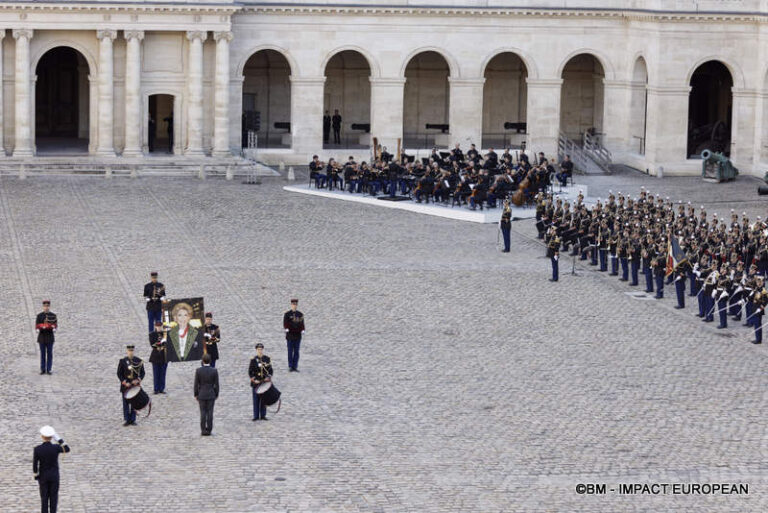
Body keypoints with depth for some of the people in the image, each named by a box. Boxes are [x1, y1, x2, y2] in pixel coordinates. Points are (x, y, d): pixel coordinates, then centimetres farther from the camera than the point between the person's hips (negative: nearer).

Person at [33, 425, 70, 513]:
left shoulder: (37, 449, -17)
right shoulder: (56, 447, -19)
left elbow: (34, 465, -10)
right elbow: (67, 449, 2)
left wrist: (36, 478, 4)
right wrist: (58, 439, -7)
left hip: (43, 476, 0)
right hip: (54, 476, 0)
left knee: (44, 498, 12)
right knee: (54, 498, 10)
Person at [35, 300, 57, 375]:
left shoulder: (53, 315, 3)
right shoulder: (39, 316, 3)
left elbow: (56, 325, -5)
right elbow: (37, 326, -4)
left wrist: (54, 328, -29)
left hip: (50, 337, 0)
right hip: (42, 337, 0)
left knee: (50, 354, 0)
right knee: (42, 354, 2)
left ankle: (48, 370, 4)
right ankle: (43, 370, 6)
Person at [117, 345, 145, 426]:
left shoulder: (138, 361, 3)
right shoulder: (122, 361, -2)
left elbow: (142, 372, 7)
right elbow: (119, 374, -2)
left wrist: (138, 380, -10)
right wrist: (125, 382, -13)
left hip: (135, 385, 1)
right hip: (125, 386, -1)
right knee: (126, 403, 1)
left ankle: (133, 420, 12)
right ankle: (127, 420, 7)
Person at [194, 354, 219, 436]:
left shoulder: (198, 370, -10)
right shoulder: (214, 371, -9)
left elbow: (196, 384, -6)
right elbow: (216, 384, -5)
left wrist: (196, 395, 5)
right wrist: (216, 395, 8)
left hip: (201, 395, 0)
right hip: (211, 395, 0)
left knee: (203, 413, 6)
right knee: (210, 413, 5)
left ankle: (203, 430, 5)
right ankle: (209, 430, 6)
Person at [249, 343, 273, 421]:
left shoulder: (267, 359, 4)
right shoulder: (253, 360, -2)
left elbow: (270, 370, 8)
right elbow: (250, 371, -1)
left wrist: (268, 377, -8)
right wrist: (254, 380, -12)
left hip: (265, 382, 2)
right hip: (256, 383, -2)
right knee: (256, 399, 1)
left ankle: (263, 415, 13)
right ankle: (256, 416, 6)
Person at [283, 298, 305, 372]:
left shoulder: (300, 314, 11)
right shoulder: (287, 314, 2)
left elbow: (302, 324, 8)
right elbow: (285, 323, -7)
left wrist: (302, 330, -10)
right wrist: (286, 329, -26)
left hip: (298, 335, 3)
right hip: (290, 335, -3)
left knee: (296, 352, 3)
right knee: (290, 351, -2)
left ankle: (295, 367, 5)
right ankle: (290, 367, 2)